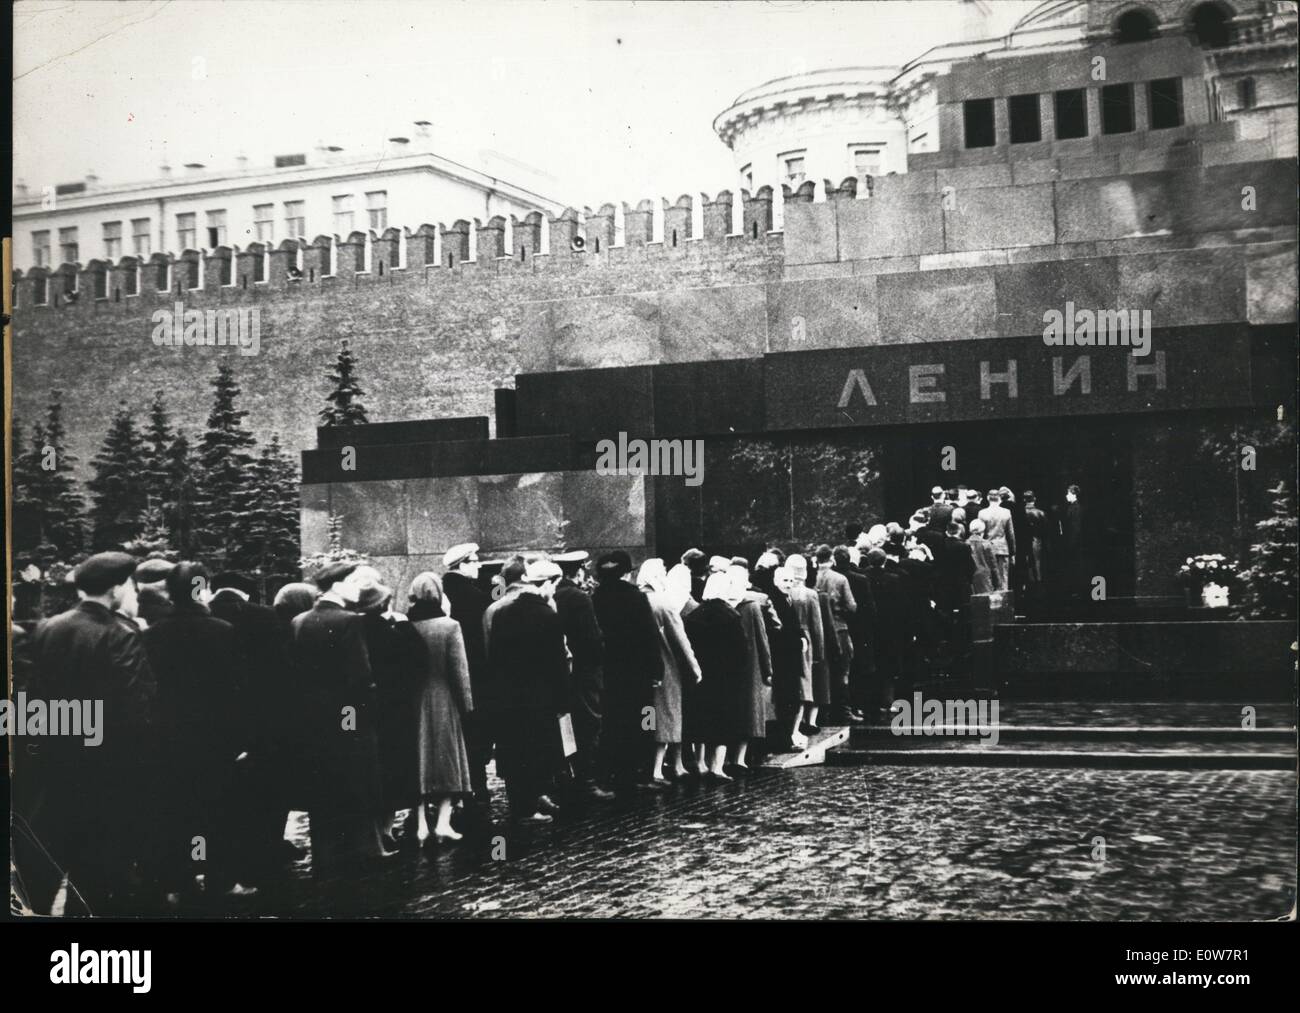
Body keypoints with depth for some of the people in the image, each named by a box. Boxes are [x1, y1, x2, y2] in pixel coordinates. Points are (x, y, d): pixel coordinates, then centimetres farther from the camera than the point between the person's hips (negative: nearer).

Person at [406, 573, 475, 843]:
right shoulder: (449, 626, -11)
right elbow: (460, 669, -9)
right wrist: (467, 704, -1)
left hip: (413, 703, 2)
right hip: (444, 701, -2)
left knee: (419, 760, 11)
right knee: (448, 758, 9)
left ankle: (421, 824, 10)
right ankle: (443, 822, 3)